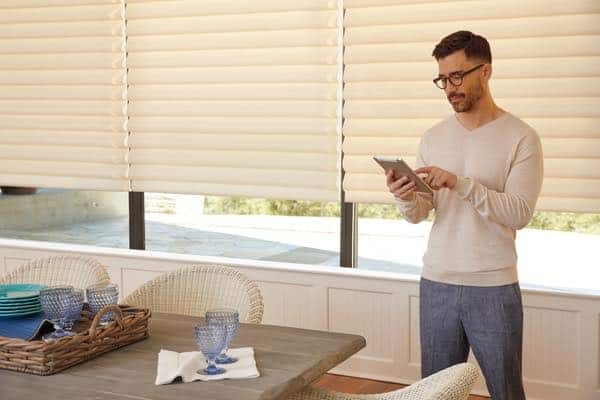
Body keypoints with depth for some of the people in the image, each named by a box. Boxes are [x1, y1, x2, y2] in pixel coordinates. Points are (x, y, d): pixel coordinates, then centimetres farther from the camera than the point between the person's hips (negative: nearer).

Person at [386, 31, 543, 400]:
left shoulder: (521, 137, -6)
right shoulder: (433, 138, 7)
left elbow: (519, 213, -16)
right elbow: (418, 215, 6)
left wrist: (459, 182, -25)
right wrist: (406, 199, -17)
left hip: (494, 288, -4)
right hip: (436, 284, 4)